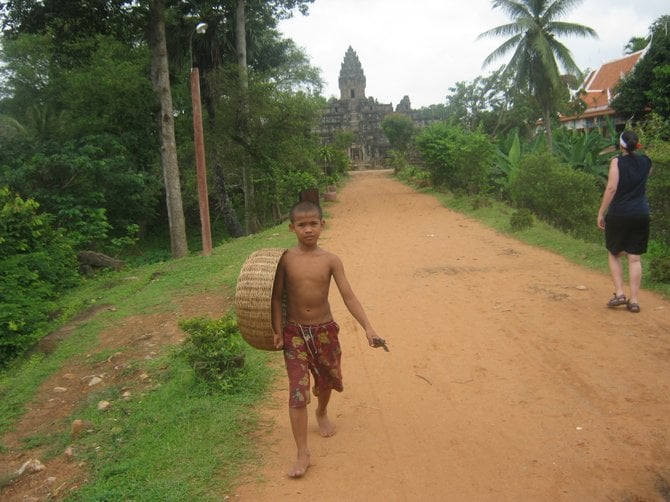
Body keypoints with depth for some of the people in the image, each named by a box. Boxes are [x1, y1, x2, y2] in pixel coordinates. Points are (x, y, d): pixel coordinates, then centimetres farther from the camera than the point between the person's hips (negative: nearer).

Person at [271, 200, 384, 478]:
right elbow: (277, 296, -5)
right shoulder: (286, 259, -9)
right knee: (298, 391, -7)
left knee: (327, 379, 21)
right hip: (295, 332, -2)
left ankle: (322, 413, 55)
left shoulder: (330, 261, -8)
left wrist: (368, 328, -18)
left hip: (325, 330, 2)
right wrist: (276, 330, -13)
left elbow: (349, 297, -11)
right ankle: (302, 453, 1)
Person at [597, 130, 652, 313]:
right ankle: (634, 300, 5)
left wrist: (601, 212, -10)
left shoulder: (617, 161, -8)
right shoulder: (646, 162, 6)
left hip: (618, 215, -3)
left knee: (614, 253, 13)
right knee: (635, 257, 5)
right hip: (641, 215, 3)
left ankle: (619, 293, 3)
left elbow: (611, 188, -15)